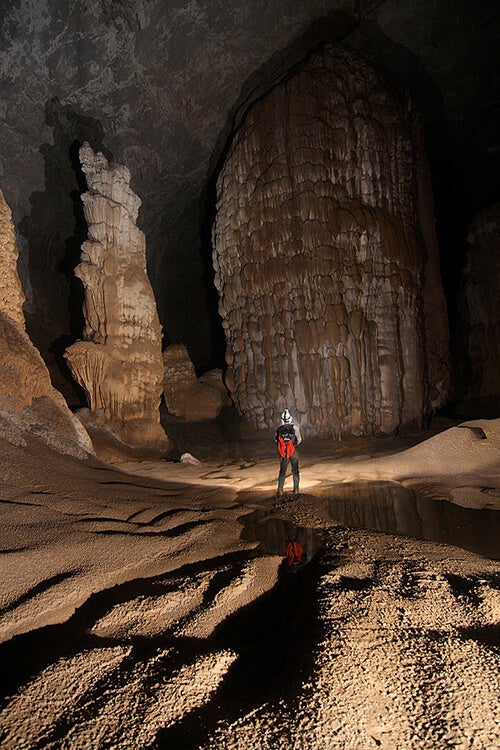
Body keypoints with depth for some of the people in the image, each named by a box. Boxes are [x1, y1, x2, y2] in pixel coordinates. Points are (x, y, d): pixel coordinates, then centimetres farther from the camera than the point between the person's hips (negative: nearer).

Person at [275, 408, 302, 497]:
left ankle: (280, 490, 3)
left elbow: (277, 441, 3)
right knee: (295, 471, 11)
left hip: (283, 453, 1)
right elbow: (299, 439, -4)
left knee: (282, 472, 10)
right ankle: (296, 490, 13)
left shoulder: (279, 429, -4)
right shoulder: (295, 427, -9)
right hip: (293, 452, -1)